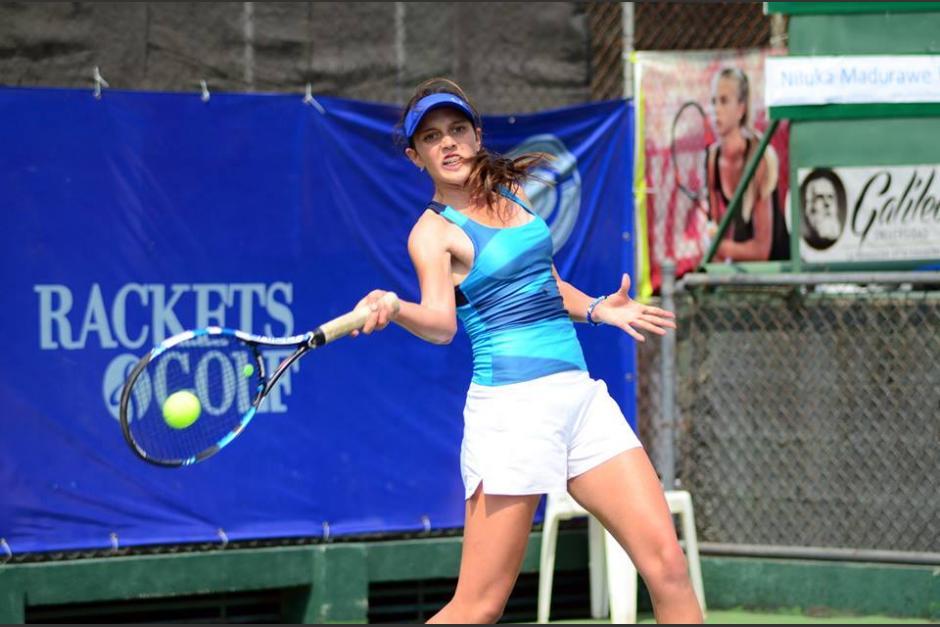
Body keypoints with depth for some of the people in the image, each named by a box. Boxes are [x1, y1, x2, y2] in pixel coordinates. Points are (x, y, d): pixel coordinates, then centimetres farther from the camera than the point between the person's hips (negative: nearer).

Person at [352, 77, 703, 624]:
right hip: (513, 404, -6)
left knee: (667, 564, -5)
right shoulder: (433, 232, -4)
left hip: (580, 392, 7)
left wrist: (597, 309, 17)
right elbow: (442, 323, -22)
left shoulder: (509, 194, 16)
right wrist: (393, 310, -41)